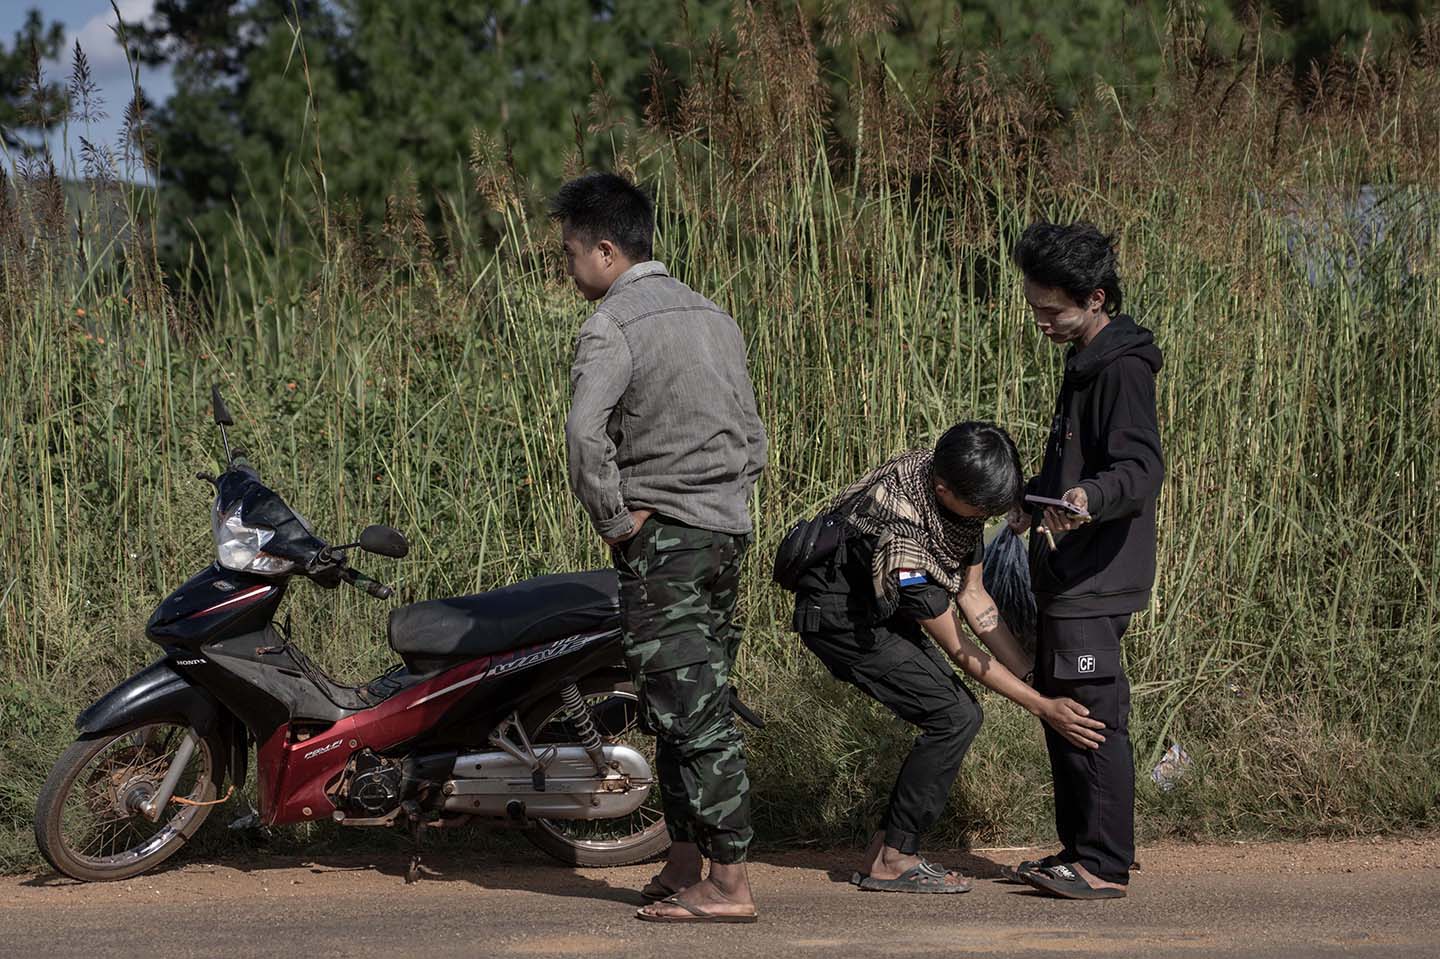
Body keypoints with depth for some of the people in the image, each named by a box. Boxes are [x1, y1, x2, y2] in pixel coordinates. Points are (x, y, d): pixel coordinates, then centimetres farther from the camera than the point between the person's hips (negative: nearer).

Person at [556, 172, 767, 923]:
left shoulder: (614, 325, -11)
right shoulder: (712, 317, 16)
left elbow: (586, 430, -27)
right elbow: (752, 436, 21)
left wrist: (613, 519, -16)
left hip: (664, 537, -8)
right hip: (728, 531, 8)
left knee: (691, 712, -6)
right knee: (699, 705, 14)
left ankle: (729, 885, -5)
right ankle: (685, 864, 19)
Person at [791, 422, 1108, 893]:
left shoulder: (964, 485, -13)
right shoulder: (901, 535, -36)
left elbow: (971, 593, 0)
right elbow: (958, 649, -25)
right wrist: (1042, 707, -22)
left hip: (883, 608, 9)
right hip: (839, 615, -9)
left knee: (960, 715, 3)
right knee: (953, 717, -16)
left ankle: (884, 851, 10)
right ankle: (893, 860, -7)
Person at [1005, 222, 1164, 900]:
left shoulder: (1121, 368, -15)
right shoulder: (1086, 362, 17)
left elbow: (1142, 468, -26)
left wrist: (1088, 499, -43)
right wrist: (1037, 501, 42)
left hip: (1096, 582, -11)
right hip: (1065, 577, 11)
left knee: (1094, 717, -9)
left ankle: (1106, 864, -6)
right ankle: (1079, 849, 21)